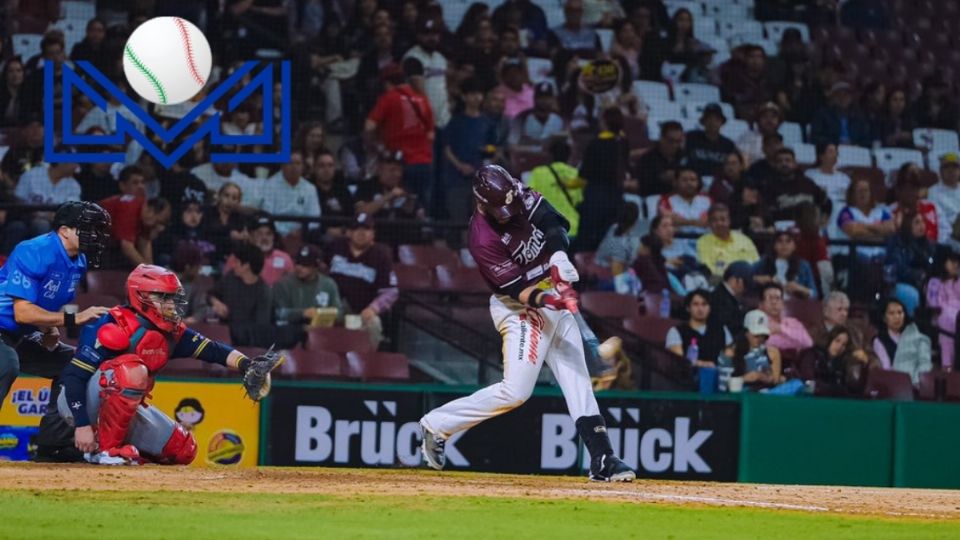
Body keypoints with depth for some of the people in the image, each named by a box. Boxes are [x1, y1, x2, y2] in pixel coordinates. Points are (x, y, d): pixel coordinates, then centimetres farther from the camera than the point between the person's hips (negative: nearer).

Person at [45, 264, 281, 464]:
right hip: (76, 403, -8)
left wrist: (246, 365, -28)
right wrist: (82, 425, -31)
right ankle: (106, 448, -25)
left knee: (183, 450, 1)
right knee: (132, 370, -36)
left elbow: (211, 350, -9)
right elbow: (73, 376, -26)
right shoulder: (116, 327, -24)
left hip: (127, 409, 8)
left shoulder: (172, 332, 0)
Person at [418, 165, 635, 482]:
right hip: (520, 309, -8)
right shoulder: (483, 238, -26)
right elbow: (517, 288, -26)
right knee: (515, 392, -15)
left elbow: (554, 223, -7)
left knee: (578, 382, 5)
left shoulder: (520, 196, -7)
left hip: (553, 297, 8)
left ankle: (602, 460, 6)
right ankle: (437, 425, -1)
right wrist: (546, 299, -43)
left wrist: (559, 256, -26)